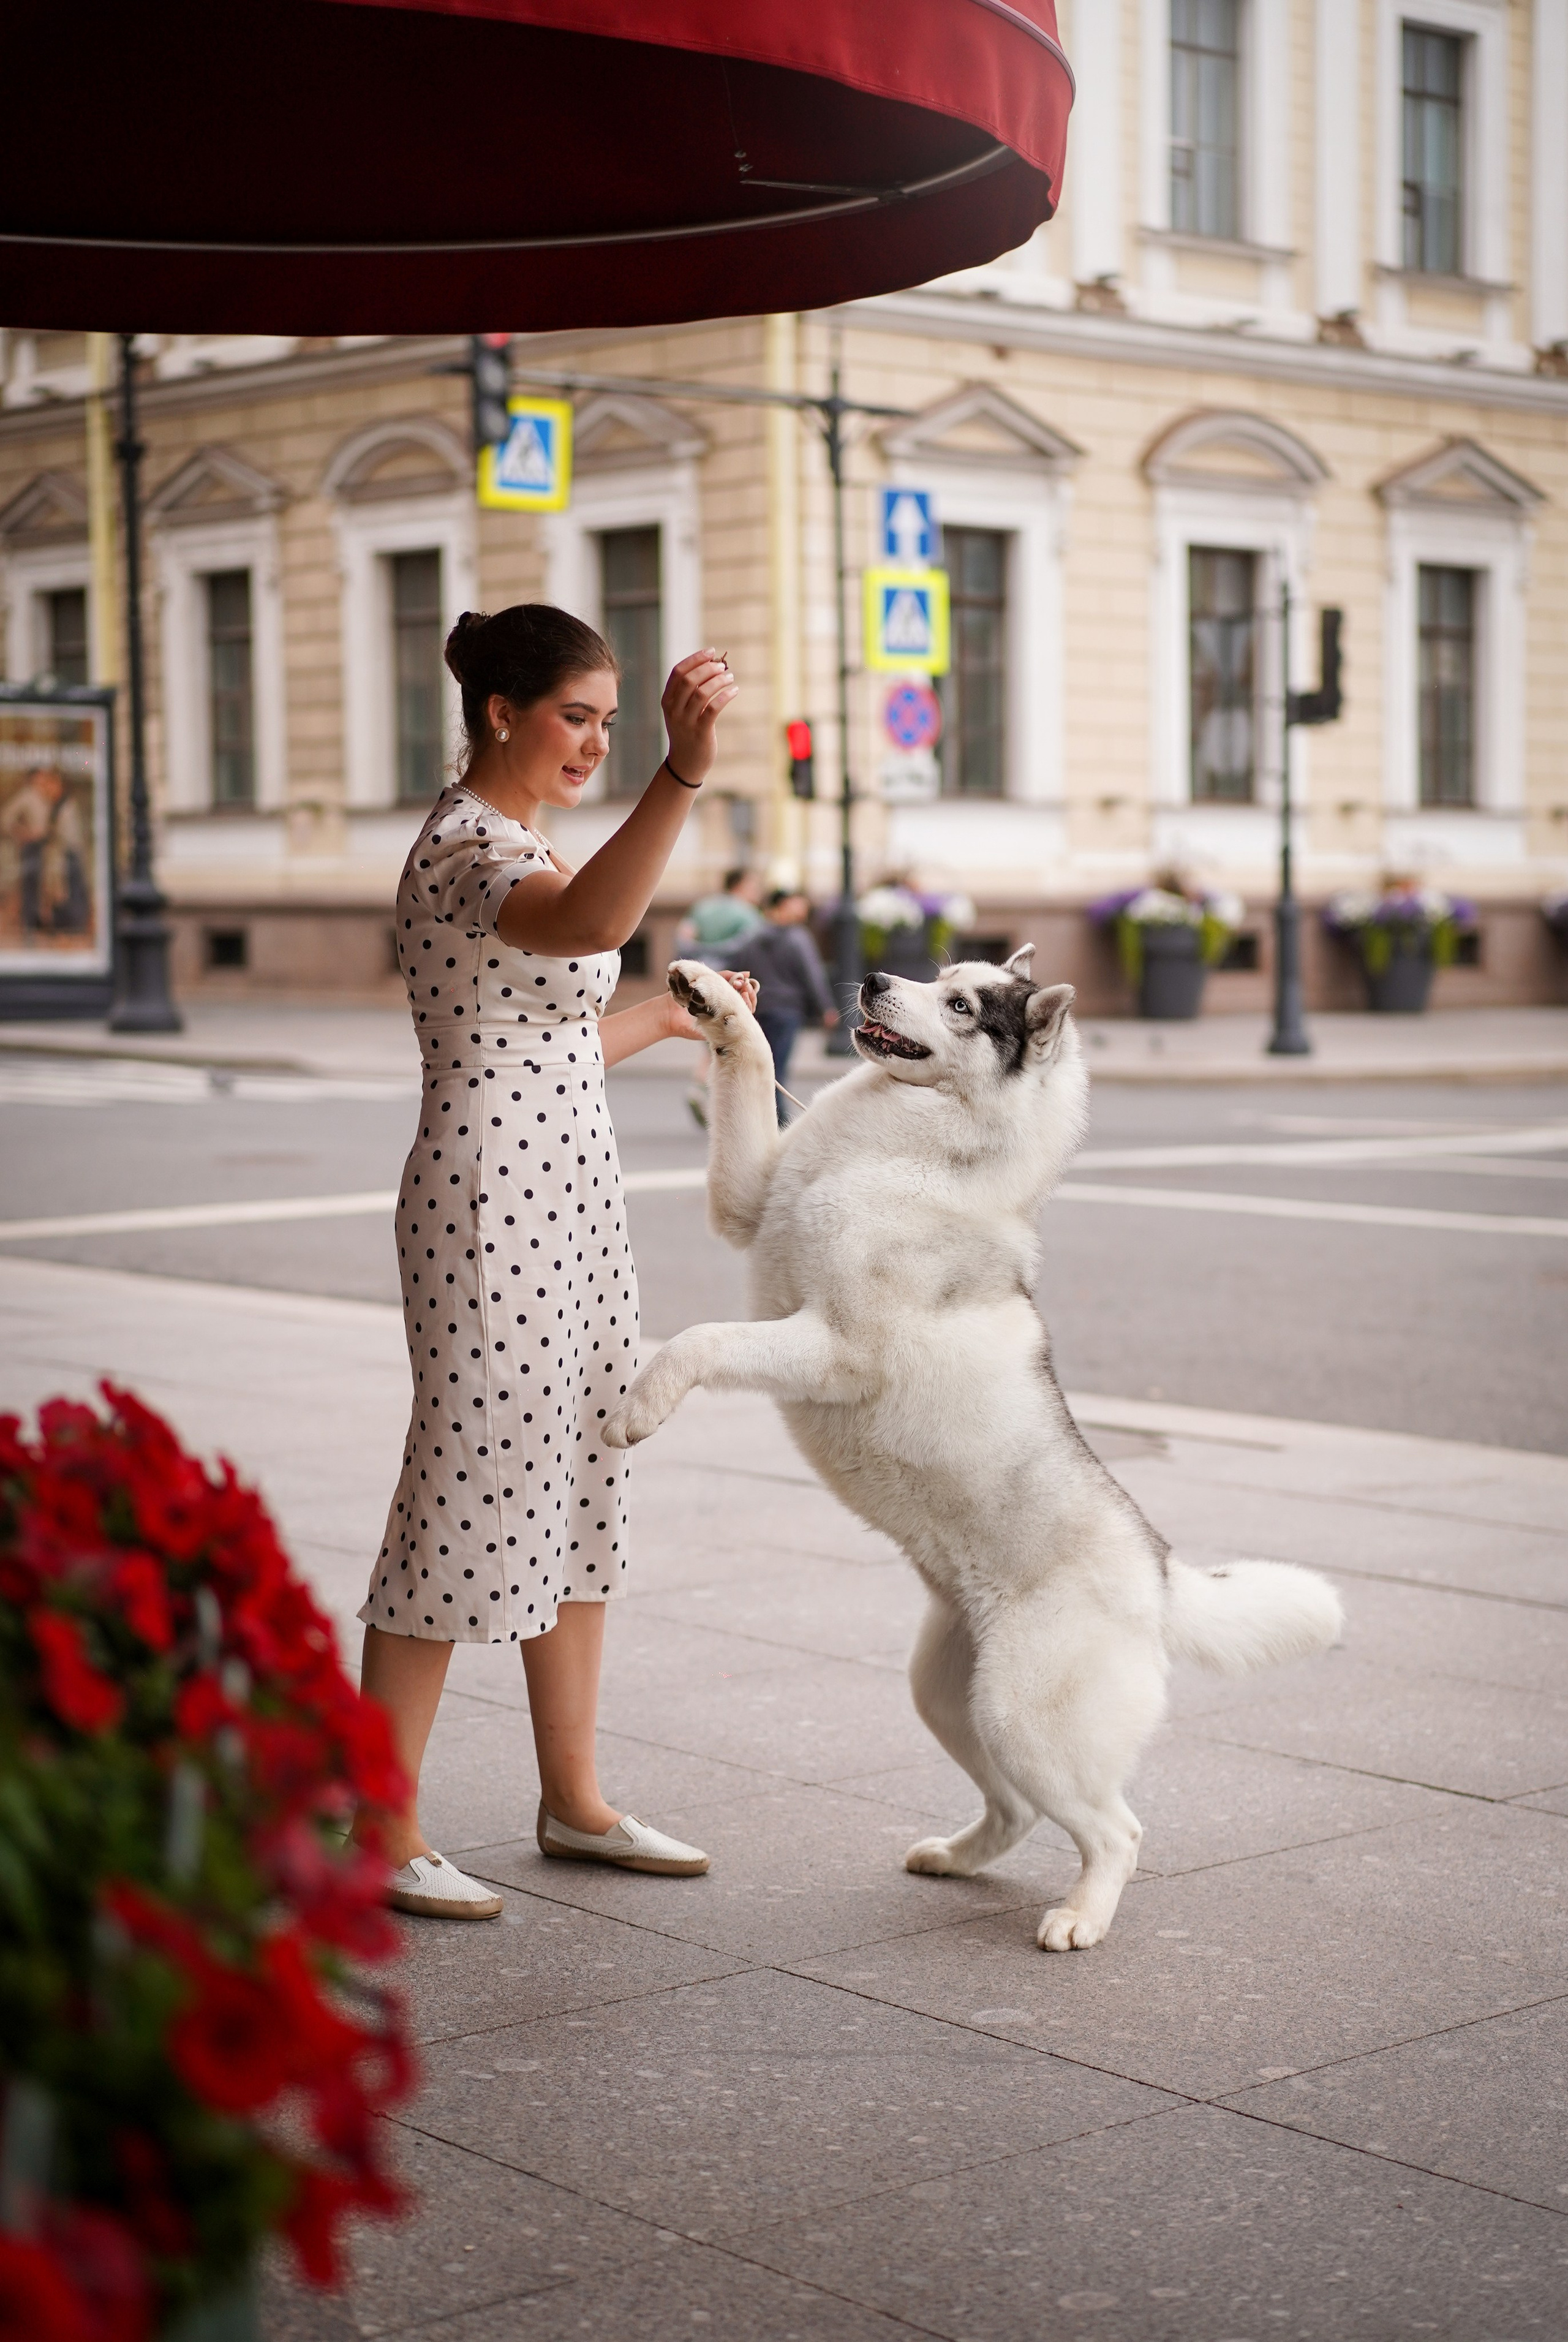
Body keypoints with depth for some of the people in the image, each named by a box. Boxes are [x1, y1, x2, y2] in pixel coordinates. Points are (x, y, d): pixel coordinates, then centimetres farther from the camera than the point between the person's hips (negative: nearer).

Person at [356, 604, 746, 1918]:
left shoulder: (517, 841, 17)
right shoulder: (466, 848, -15)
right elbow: (588, 924, -40)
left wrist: (669, 1018, 33)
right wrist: (687, 774, -51)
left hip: (572, 1204, 10)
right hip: (492, 1212, -10)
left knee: (579, 1494, 14)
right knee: (466, 1500, -5)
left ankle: (574, 1804, 24)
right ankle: (385, 1837, 6)